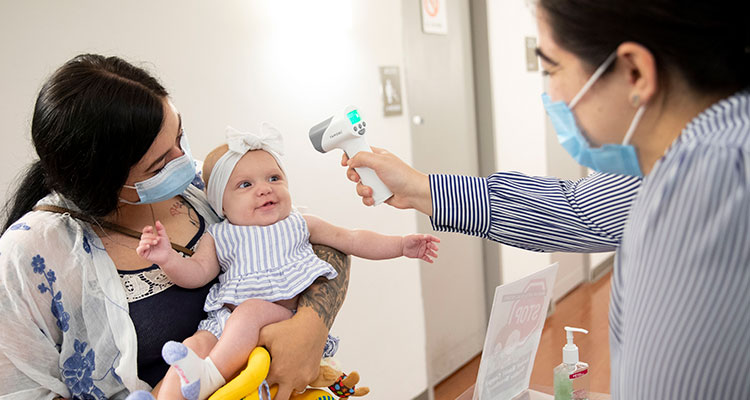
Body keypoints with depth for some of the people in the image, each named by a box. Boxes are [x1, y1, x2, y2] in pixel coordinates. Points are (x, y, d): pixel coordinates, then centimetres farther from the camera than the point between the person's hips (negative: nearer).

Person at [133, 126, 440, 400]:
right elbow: (197, 272, 6)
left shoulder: (299, 224, 16)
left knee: (251, 309, -32)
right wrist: (168, 259, -15)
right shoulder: (219, 238, 17)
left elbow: (351, 239, 16)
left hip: (284, 314, -3)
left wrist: (401, 245, 9)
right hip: (227, 319, 3)